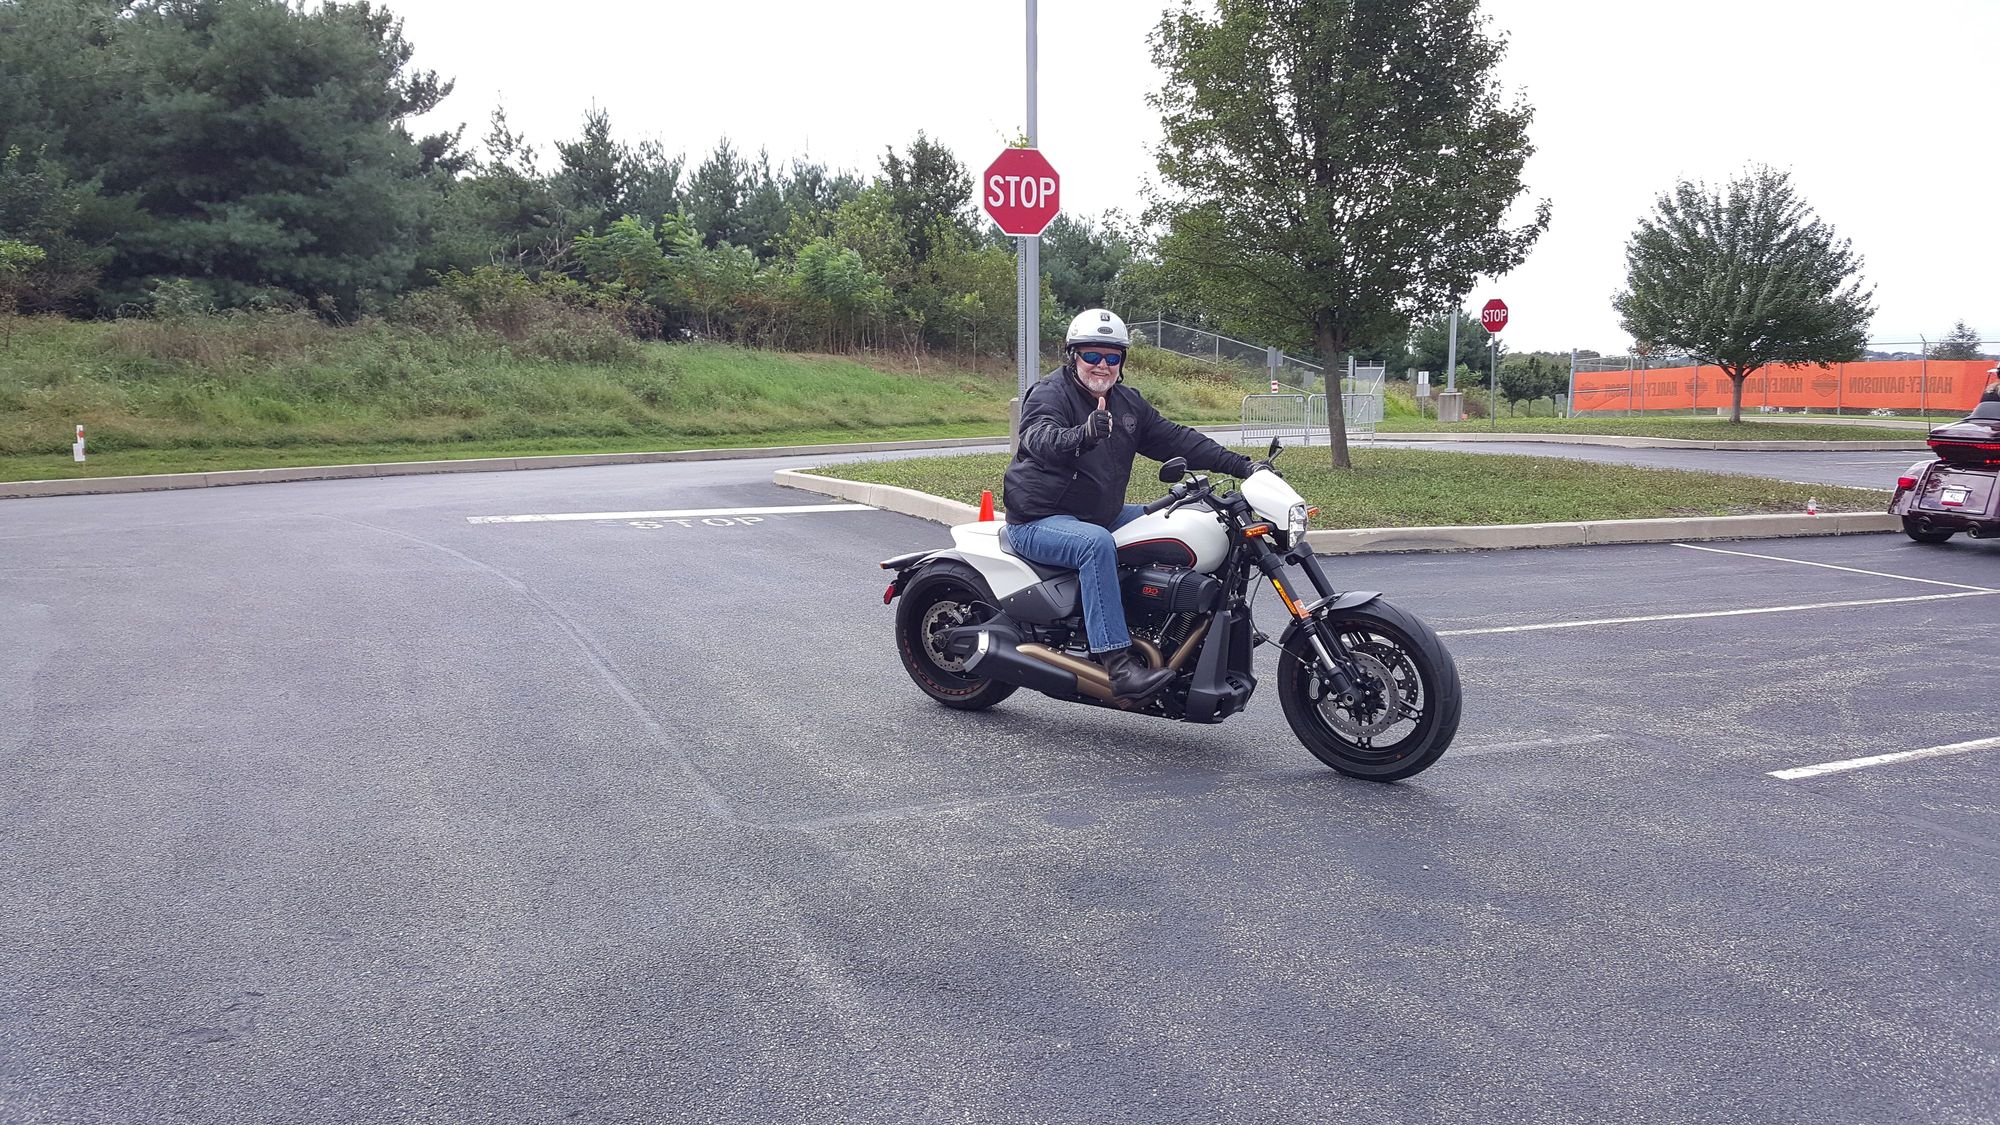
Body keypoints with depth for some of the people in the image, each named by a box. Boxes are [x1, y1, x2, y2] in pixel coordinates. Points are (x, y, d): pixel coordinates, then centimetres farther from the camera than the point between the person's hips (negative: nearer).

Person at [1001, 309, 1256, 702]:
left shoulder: (1128, 403, 13)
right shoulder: (1050, 393, -11)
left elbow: (1174, 439, 10)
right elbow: (1039, 438, -32)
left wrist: (1241, 466, 2)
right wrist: (1082, 434, -55)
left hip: (1103, 514, 8)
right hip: (1039, 520, -8)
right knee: (1097, 544, -37)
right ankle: (1117, 664, -41)